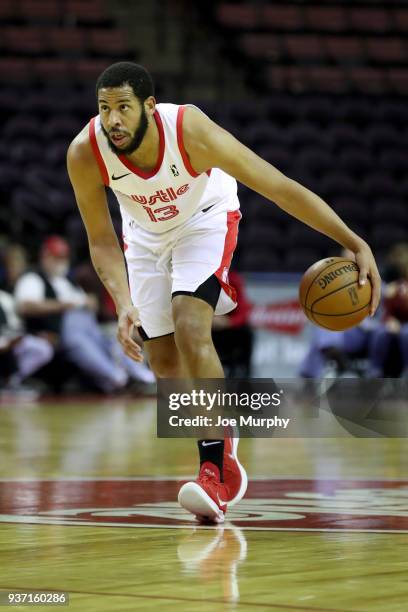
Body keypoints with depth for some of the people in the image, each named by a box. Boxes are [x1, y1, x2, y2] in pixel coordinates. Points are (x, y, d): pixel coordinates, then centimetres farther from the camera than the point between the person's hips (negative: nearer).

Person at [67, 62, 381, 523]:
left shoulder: (191, 131, -37)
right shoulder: (84, 154, -30)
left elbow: (280, 187, -32)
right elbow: (102, 241, -17)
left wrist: (355, 244, -33)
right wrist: (124, 305, -34)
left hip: (205, 220, -4)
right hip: (146, 236, 4)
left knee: (191, 329, -26)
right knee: (165, 366, 4)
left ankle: (214, 472, -24)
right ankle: (224, 455, 25)